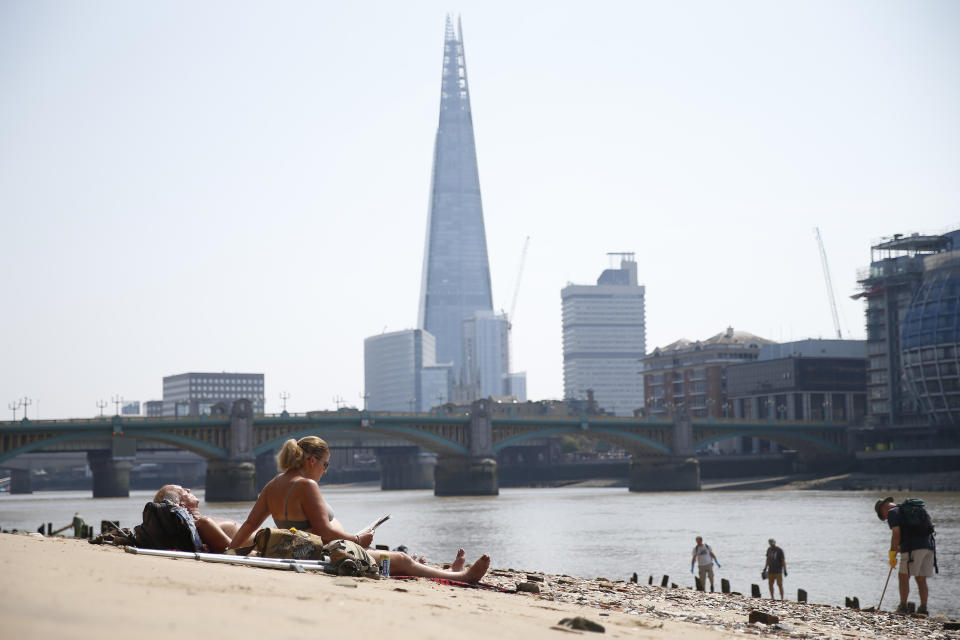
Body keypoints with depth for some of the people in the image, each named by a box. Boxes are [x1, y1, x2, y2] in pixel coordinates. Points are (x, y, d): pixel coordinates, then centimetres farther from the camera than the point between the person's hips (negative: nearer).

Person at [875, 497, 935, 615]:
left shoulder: (892, 512, 3)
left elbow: (896, 534, -10)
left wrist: (892, 553, -5)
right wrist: (900, 548, 27)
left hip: (913, 548, -7)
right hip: (929, 546, 7)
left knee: (903, 577, 0)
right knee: (921, 580, 10)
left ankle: (903, 607, -4)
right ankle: (923, 609, 5)